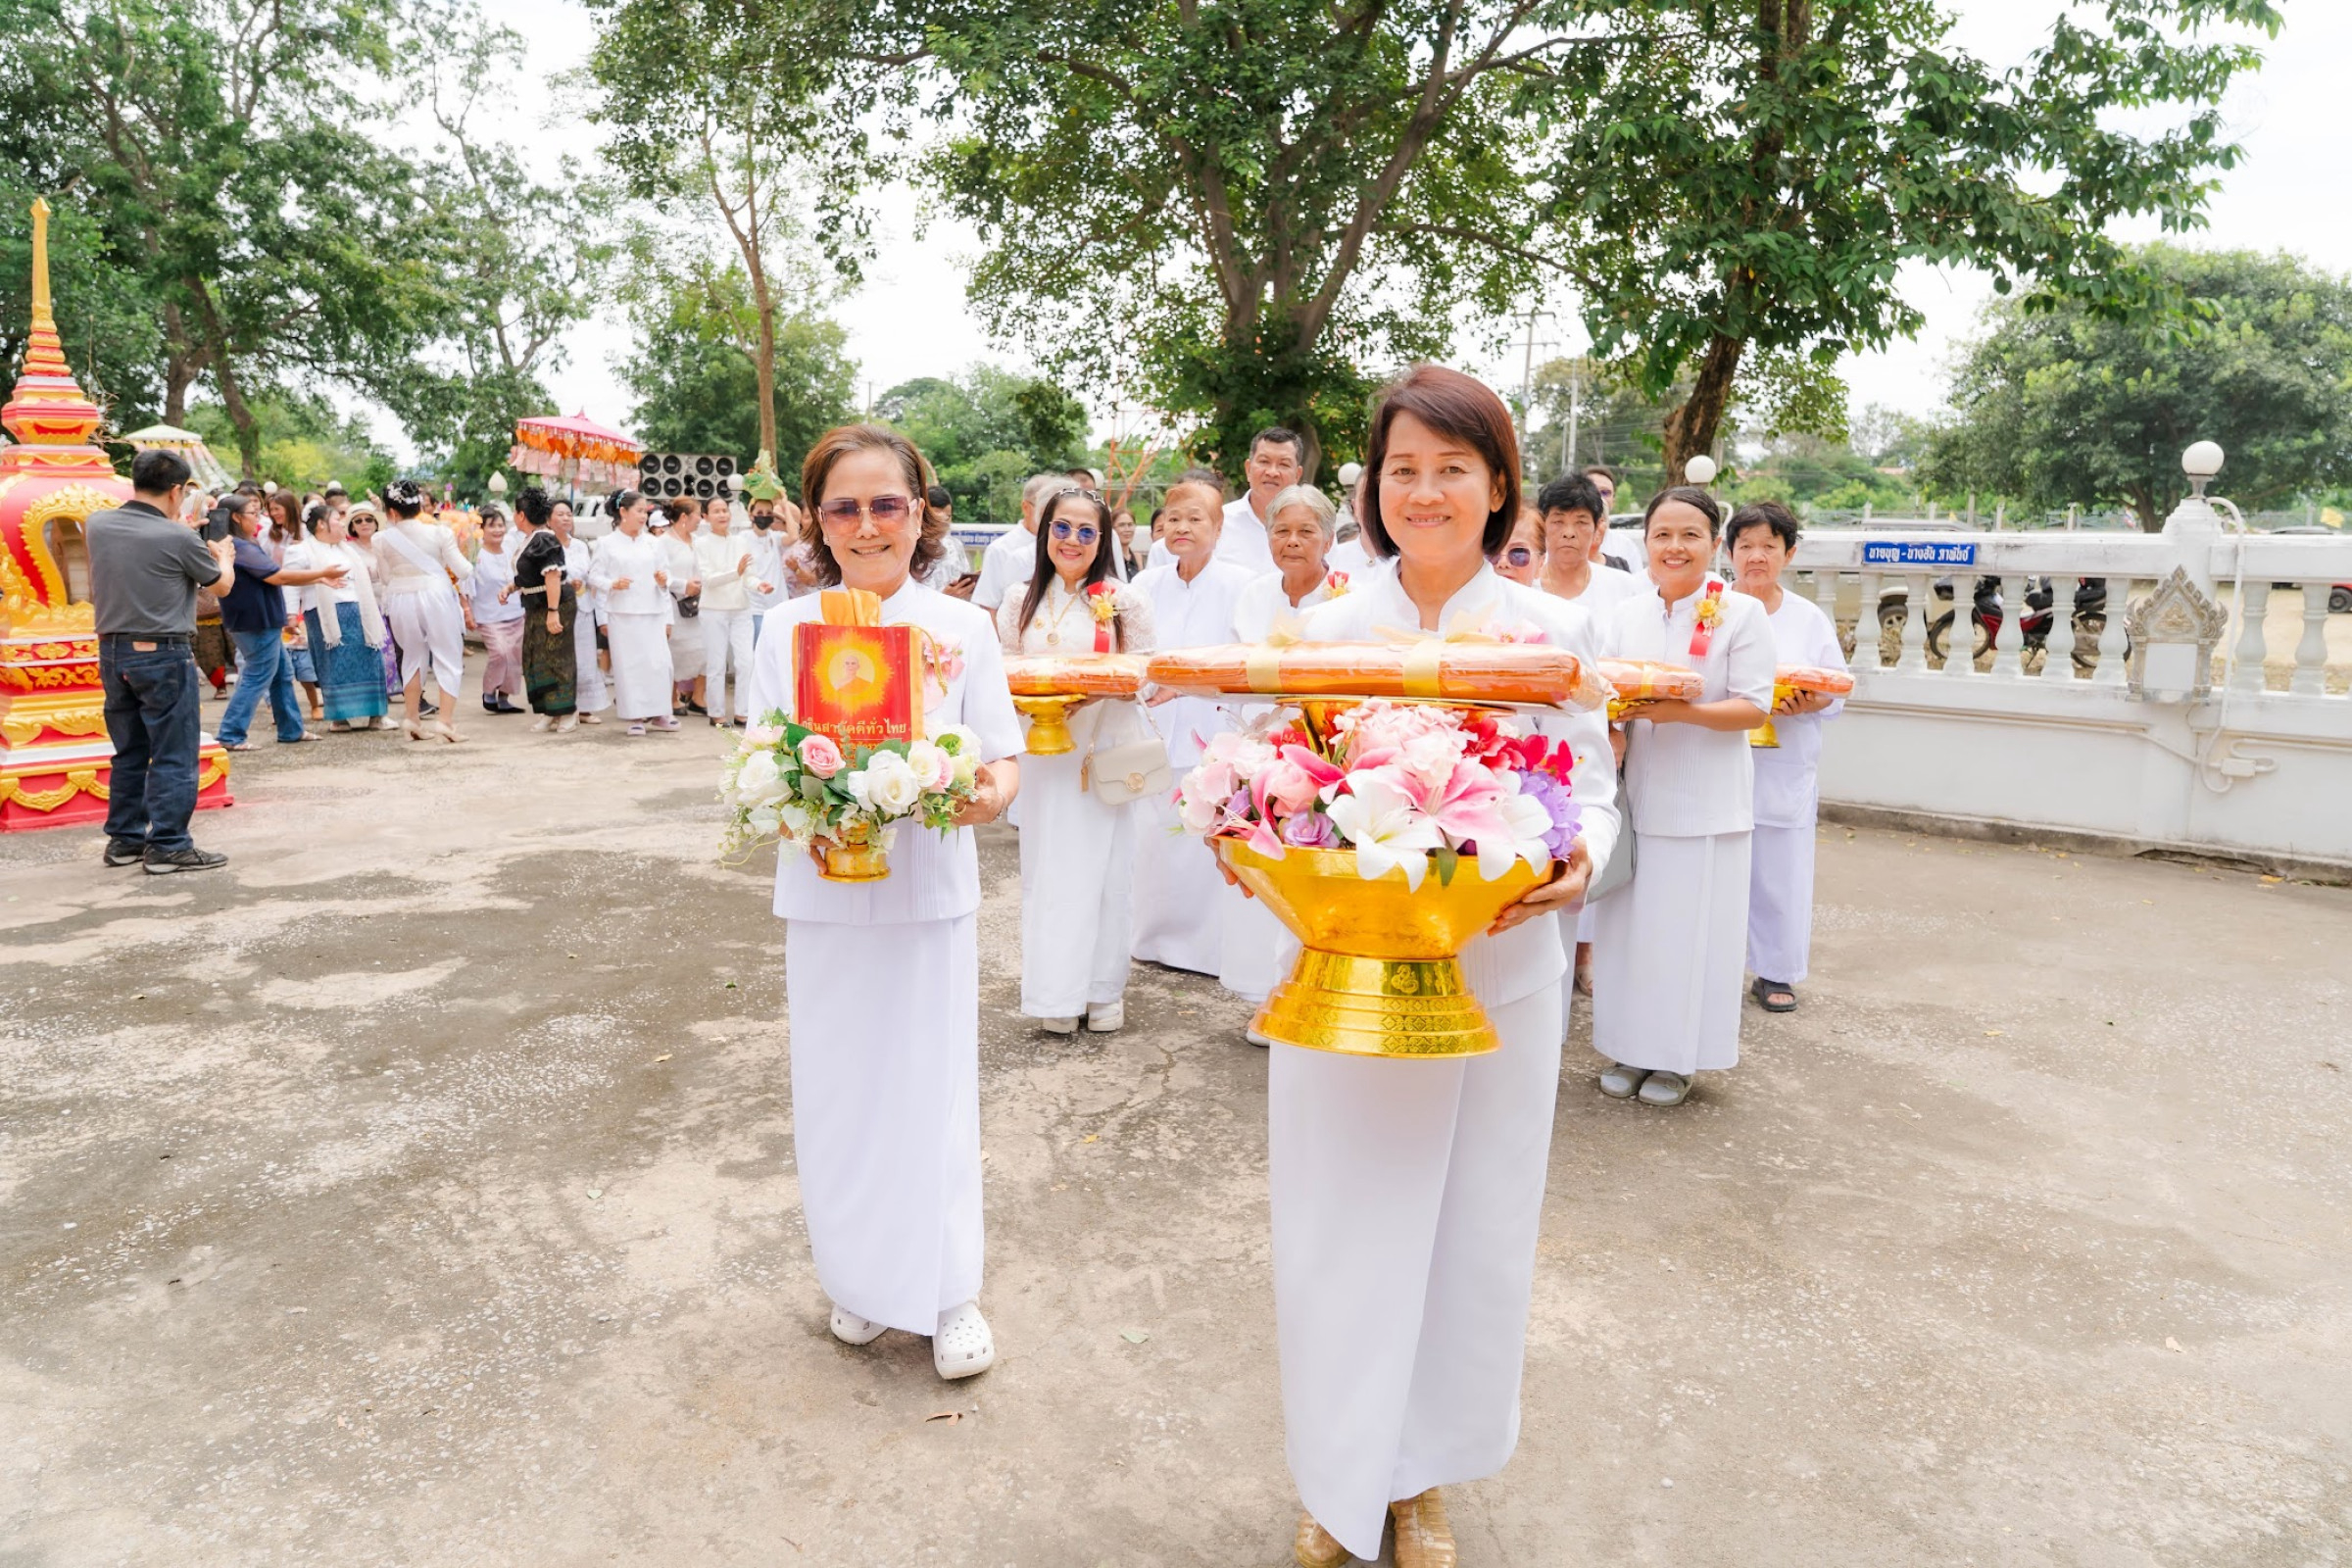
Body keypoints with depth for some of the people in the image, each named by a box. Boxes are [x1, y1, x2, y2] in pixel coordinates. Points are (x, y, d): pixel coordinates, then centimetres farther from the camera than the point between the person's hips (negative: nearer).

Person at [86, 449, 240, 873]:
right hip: (163, 654, -7)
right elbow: (220, 585, 3)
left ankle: (125, 839, 23)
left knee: (129, 753, 17)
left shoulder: (97, 525, 1)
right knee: (173, 757, 0)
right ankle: (168, 846, 1)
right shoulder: (179, 538, -15)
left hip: (113, 651, 7)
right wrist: (225, 557, 24)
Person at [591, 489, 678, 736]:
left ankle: (658, 713, 11)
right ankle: (635, 716, 8)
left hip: (652, 613, 2)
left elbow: (666, 574, 15)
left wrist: (663, 581, -7)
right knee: (628, 664, 0)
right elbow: (596, 577, 3)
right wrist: (613, 584, -15)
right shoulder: (607, 544, 3)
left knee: (659, 662, -3)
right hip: (621, 614, -2)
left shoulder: (654, 542, 11)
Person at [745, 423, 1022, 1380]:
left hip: (928, 894, -1)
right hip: (823, 897, 2)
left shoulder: (961, 628, -2)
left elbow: (1005, 762, -1)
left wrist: (987, 794, -24)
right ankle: (859, 1280, 32)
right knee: (837, 1094, 10)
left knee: (931, 1088, 4)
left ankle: (949, 1291, 23)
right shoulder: (788, 628, 2)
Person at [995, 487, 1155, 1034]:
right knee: (1048, 865, 4)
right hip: (1043, 750, 2)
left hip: (1107, 748, -2)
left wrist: (1092, 692, -18)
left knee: (1104, 865, 3)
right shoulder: (1021, 604, 7)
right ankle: (1057, 991, 15)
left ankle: (1104, 988, 17)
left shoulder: (1123, 601, -1)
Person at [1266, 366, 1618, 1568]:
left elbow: (1593, 792, 0)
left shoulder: (1553, 631, -1)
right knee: (1336, 1229, 8)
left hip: (1494, 976, 0)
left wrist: (1580, 865, -21)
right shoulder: (1326, 630, 2)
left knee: (1470, 1231, 12)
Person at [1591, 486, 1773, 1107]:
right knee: (1628, 921, 8)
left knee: (1690, 927, 2)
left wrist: (1684, 711, -24)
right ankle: (1628, 1047, 22)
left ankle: (1677, 1057, 17)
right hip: (1637, 792, 4)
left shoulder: (1742, 613, -5)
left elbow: (1754, 707, -9)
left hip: (1706, 800, -4)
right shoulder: (1626, 614, 8)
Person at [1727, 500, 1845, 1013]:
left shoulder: (1811, 619, 7)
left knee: (1779, 869, 6)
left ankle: (1774, 972, 21)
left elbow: (1836, 693, 6)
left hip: (1784, 771, 2)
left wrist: (1811, 704, -15)